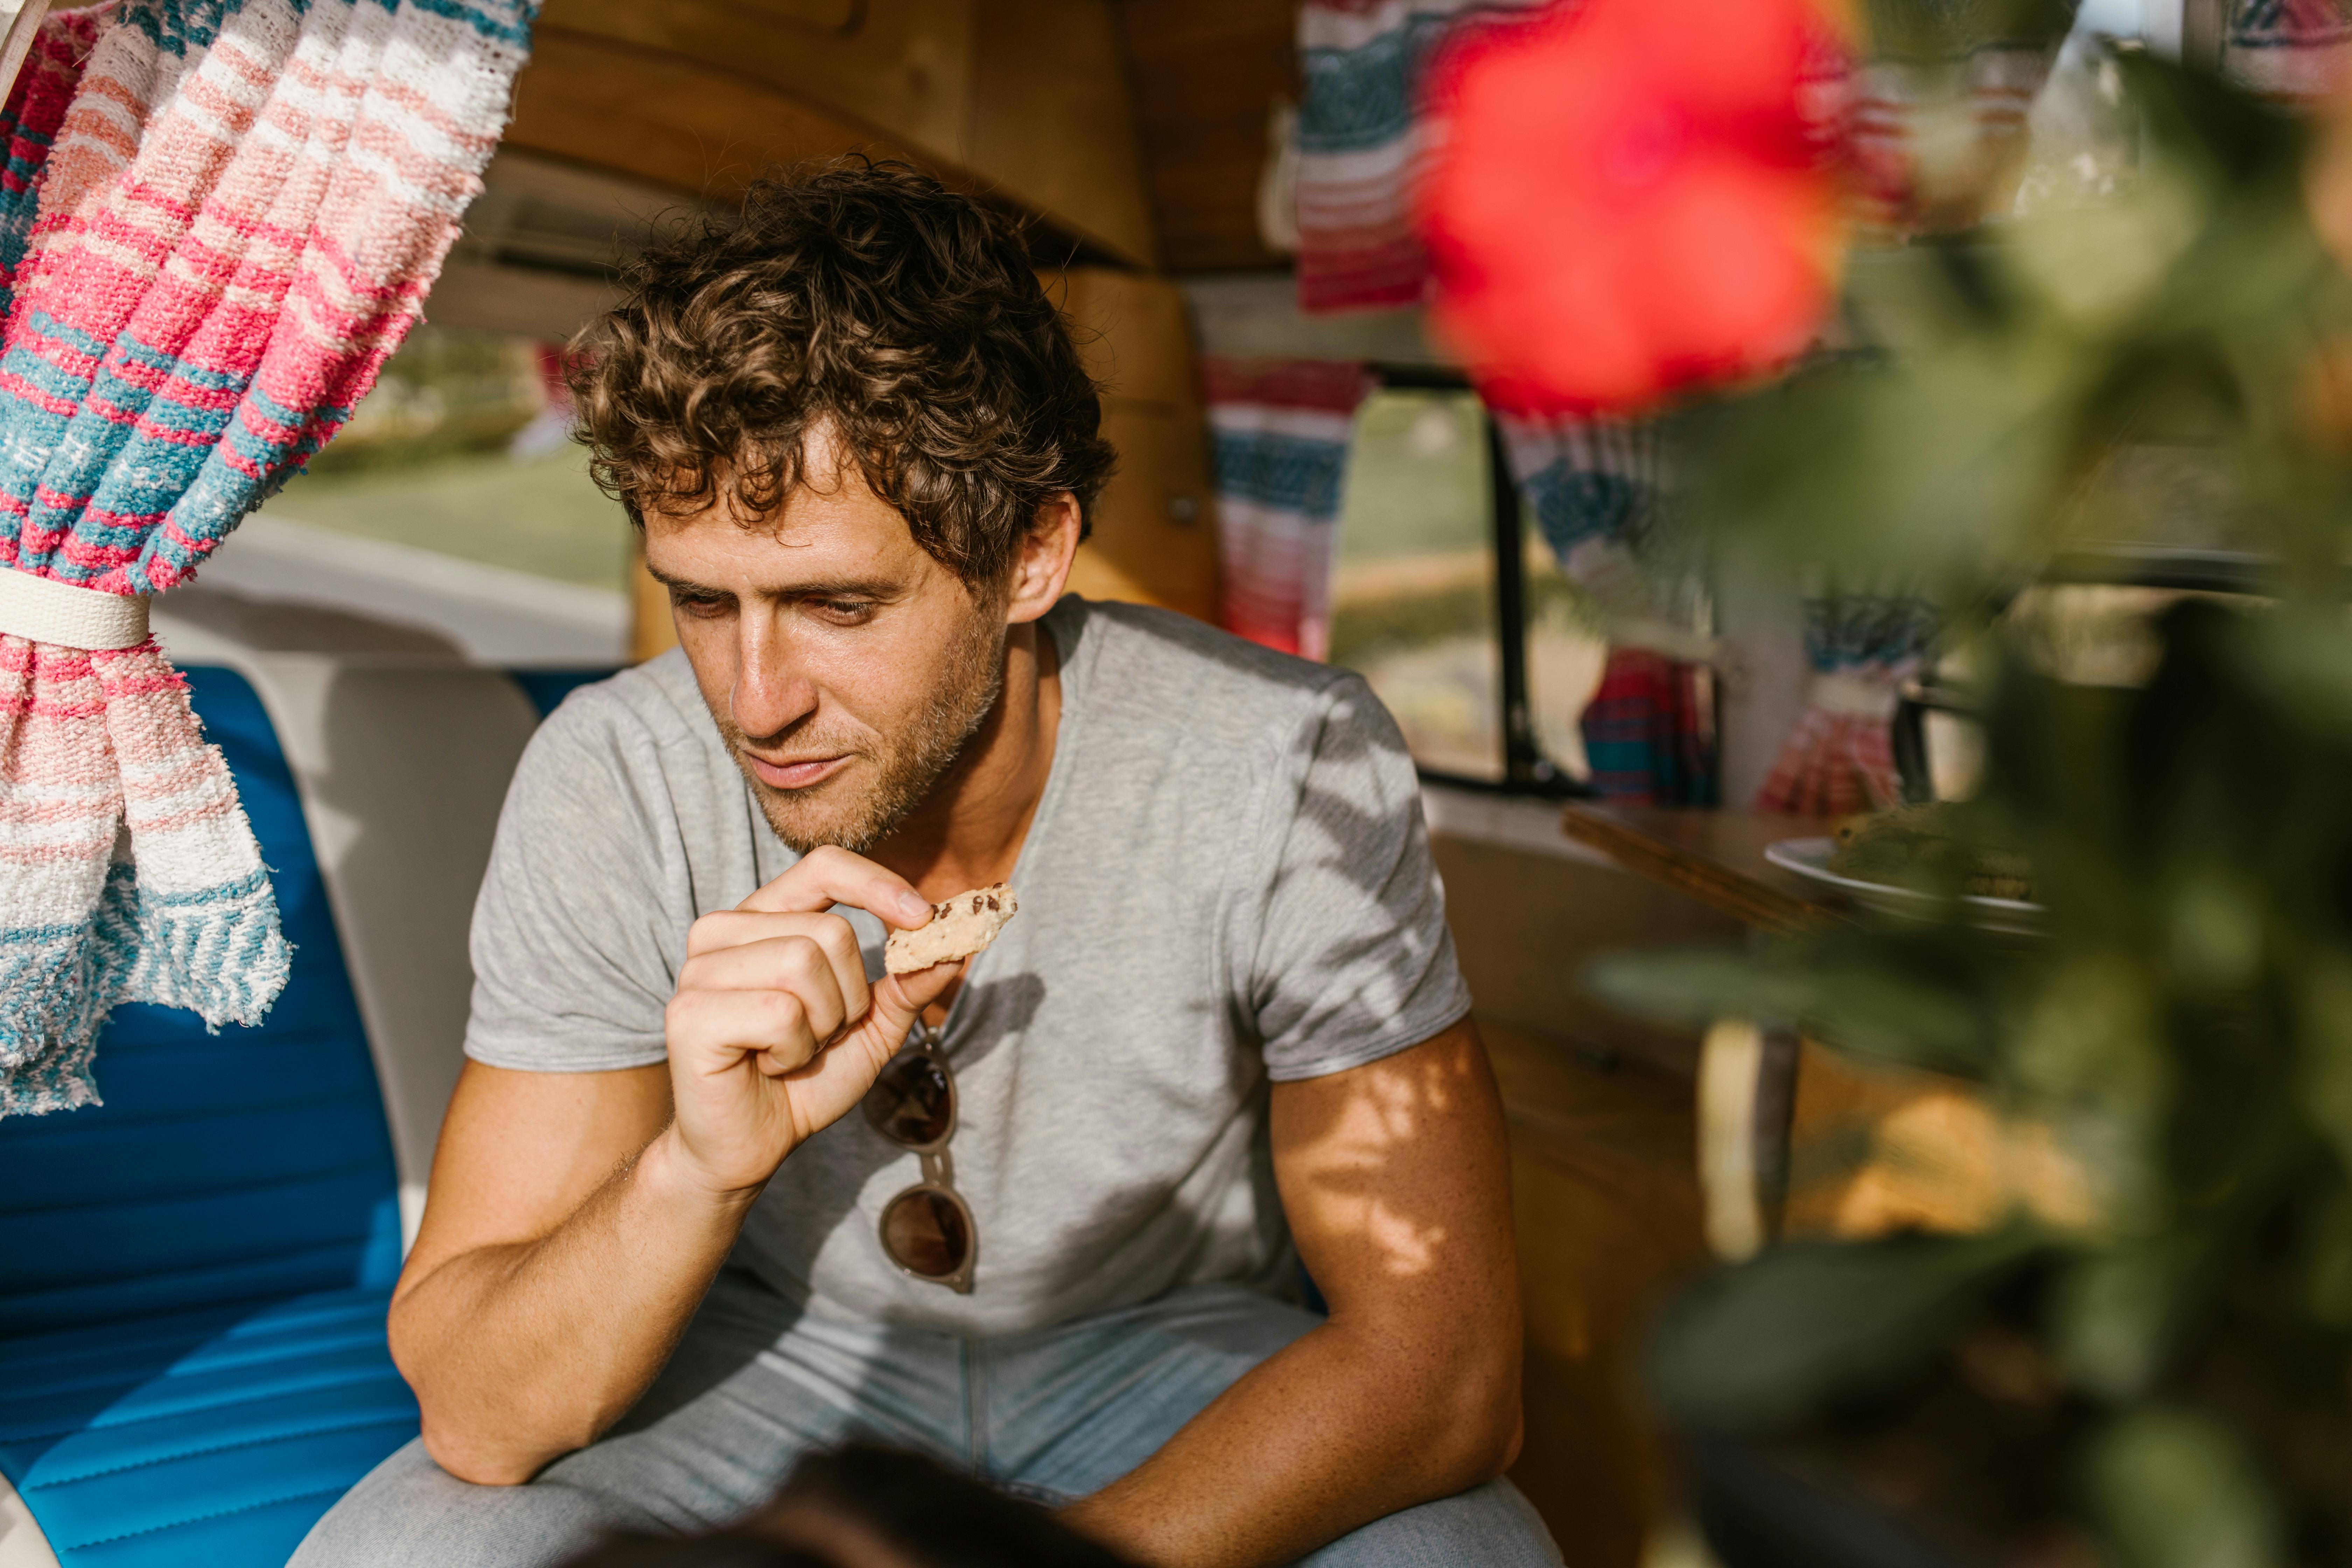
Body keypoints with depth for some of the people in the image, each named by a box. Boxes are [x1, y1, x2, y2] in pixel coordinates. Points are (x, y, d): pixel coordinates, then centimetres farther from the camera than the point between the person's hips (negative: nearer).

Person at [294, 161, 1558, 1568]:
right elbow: (480, 1416, -20)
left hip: (1179, 1350, -1)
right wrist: (700, 1167, -39)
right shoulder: (611, 784, -22)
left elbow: (1441, 1363, -23)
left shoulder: (1292, 776, -27)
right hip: (782, 1345, 1)